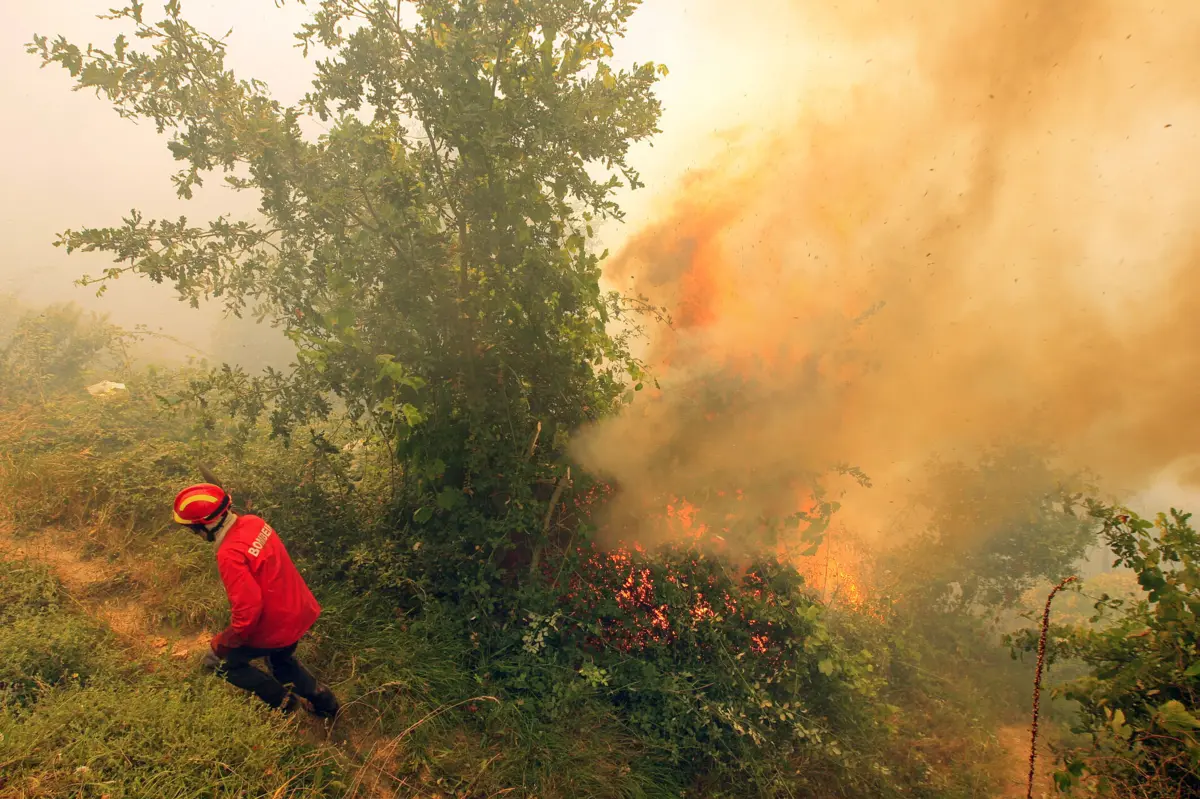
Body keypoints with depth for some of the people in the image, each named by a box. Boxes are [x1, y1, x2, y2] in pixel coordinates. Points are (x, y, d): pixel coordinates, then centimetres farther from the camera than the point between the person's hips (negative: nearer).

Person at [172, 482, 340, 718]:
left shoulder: (230, 555, -30)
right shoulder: (253, 522, -5)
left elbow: (248, 610, -30)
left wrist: (223, 642, -13)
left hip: (276, 626, -8)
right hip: (299, 610, 8)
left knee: (220, 660, 16)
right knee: (280, 659, 34)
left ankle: (281, 701, 22)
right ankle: (322, 699, 35)